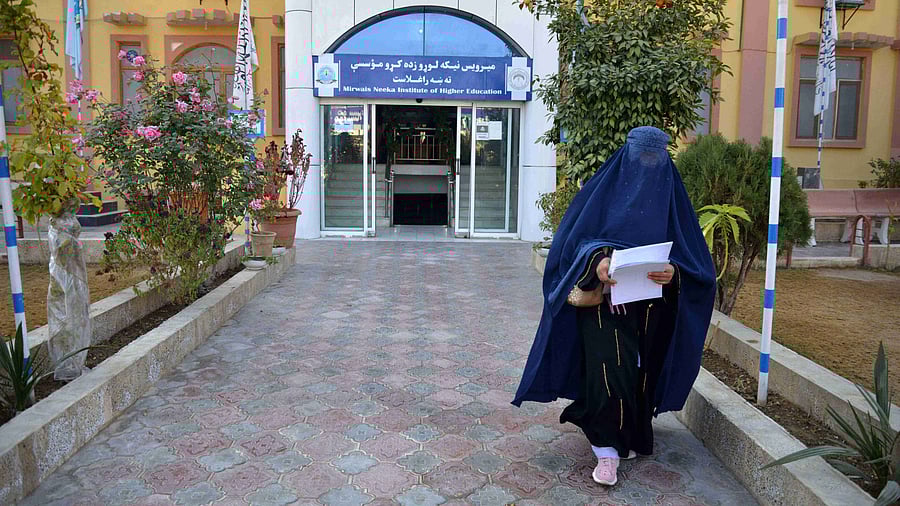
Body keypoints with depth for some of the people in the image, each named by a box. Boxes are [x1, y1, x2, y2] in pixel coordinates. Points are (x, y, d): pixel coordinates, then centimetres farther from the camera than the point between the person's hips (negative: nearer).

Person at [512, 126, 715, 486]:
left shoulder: (670, 195, 5)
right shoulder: (604, 190, 0)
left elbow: (688, 252, 2)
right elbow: (578, 238, -3)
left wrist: (672, 272, -20)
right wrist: (596, 262, -25)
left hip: (649, 304, 3)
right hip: (603, 299, -2)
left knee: (641, 369, 9)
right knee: (609, 367, -11)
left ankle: (631, 437, 30)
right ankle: (608, 450, -1)